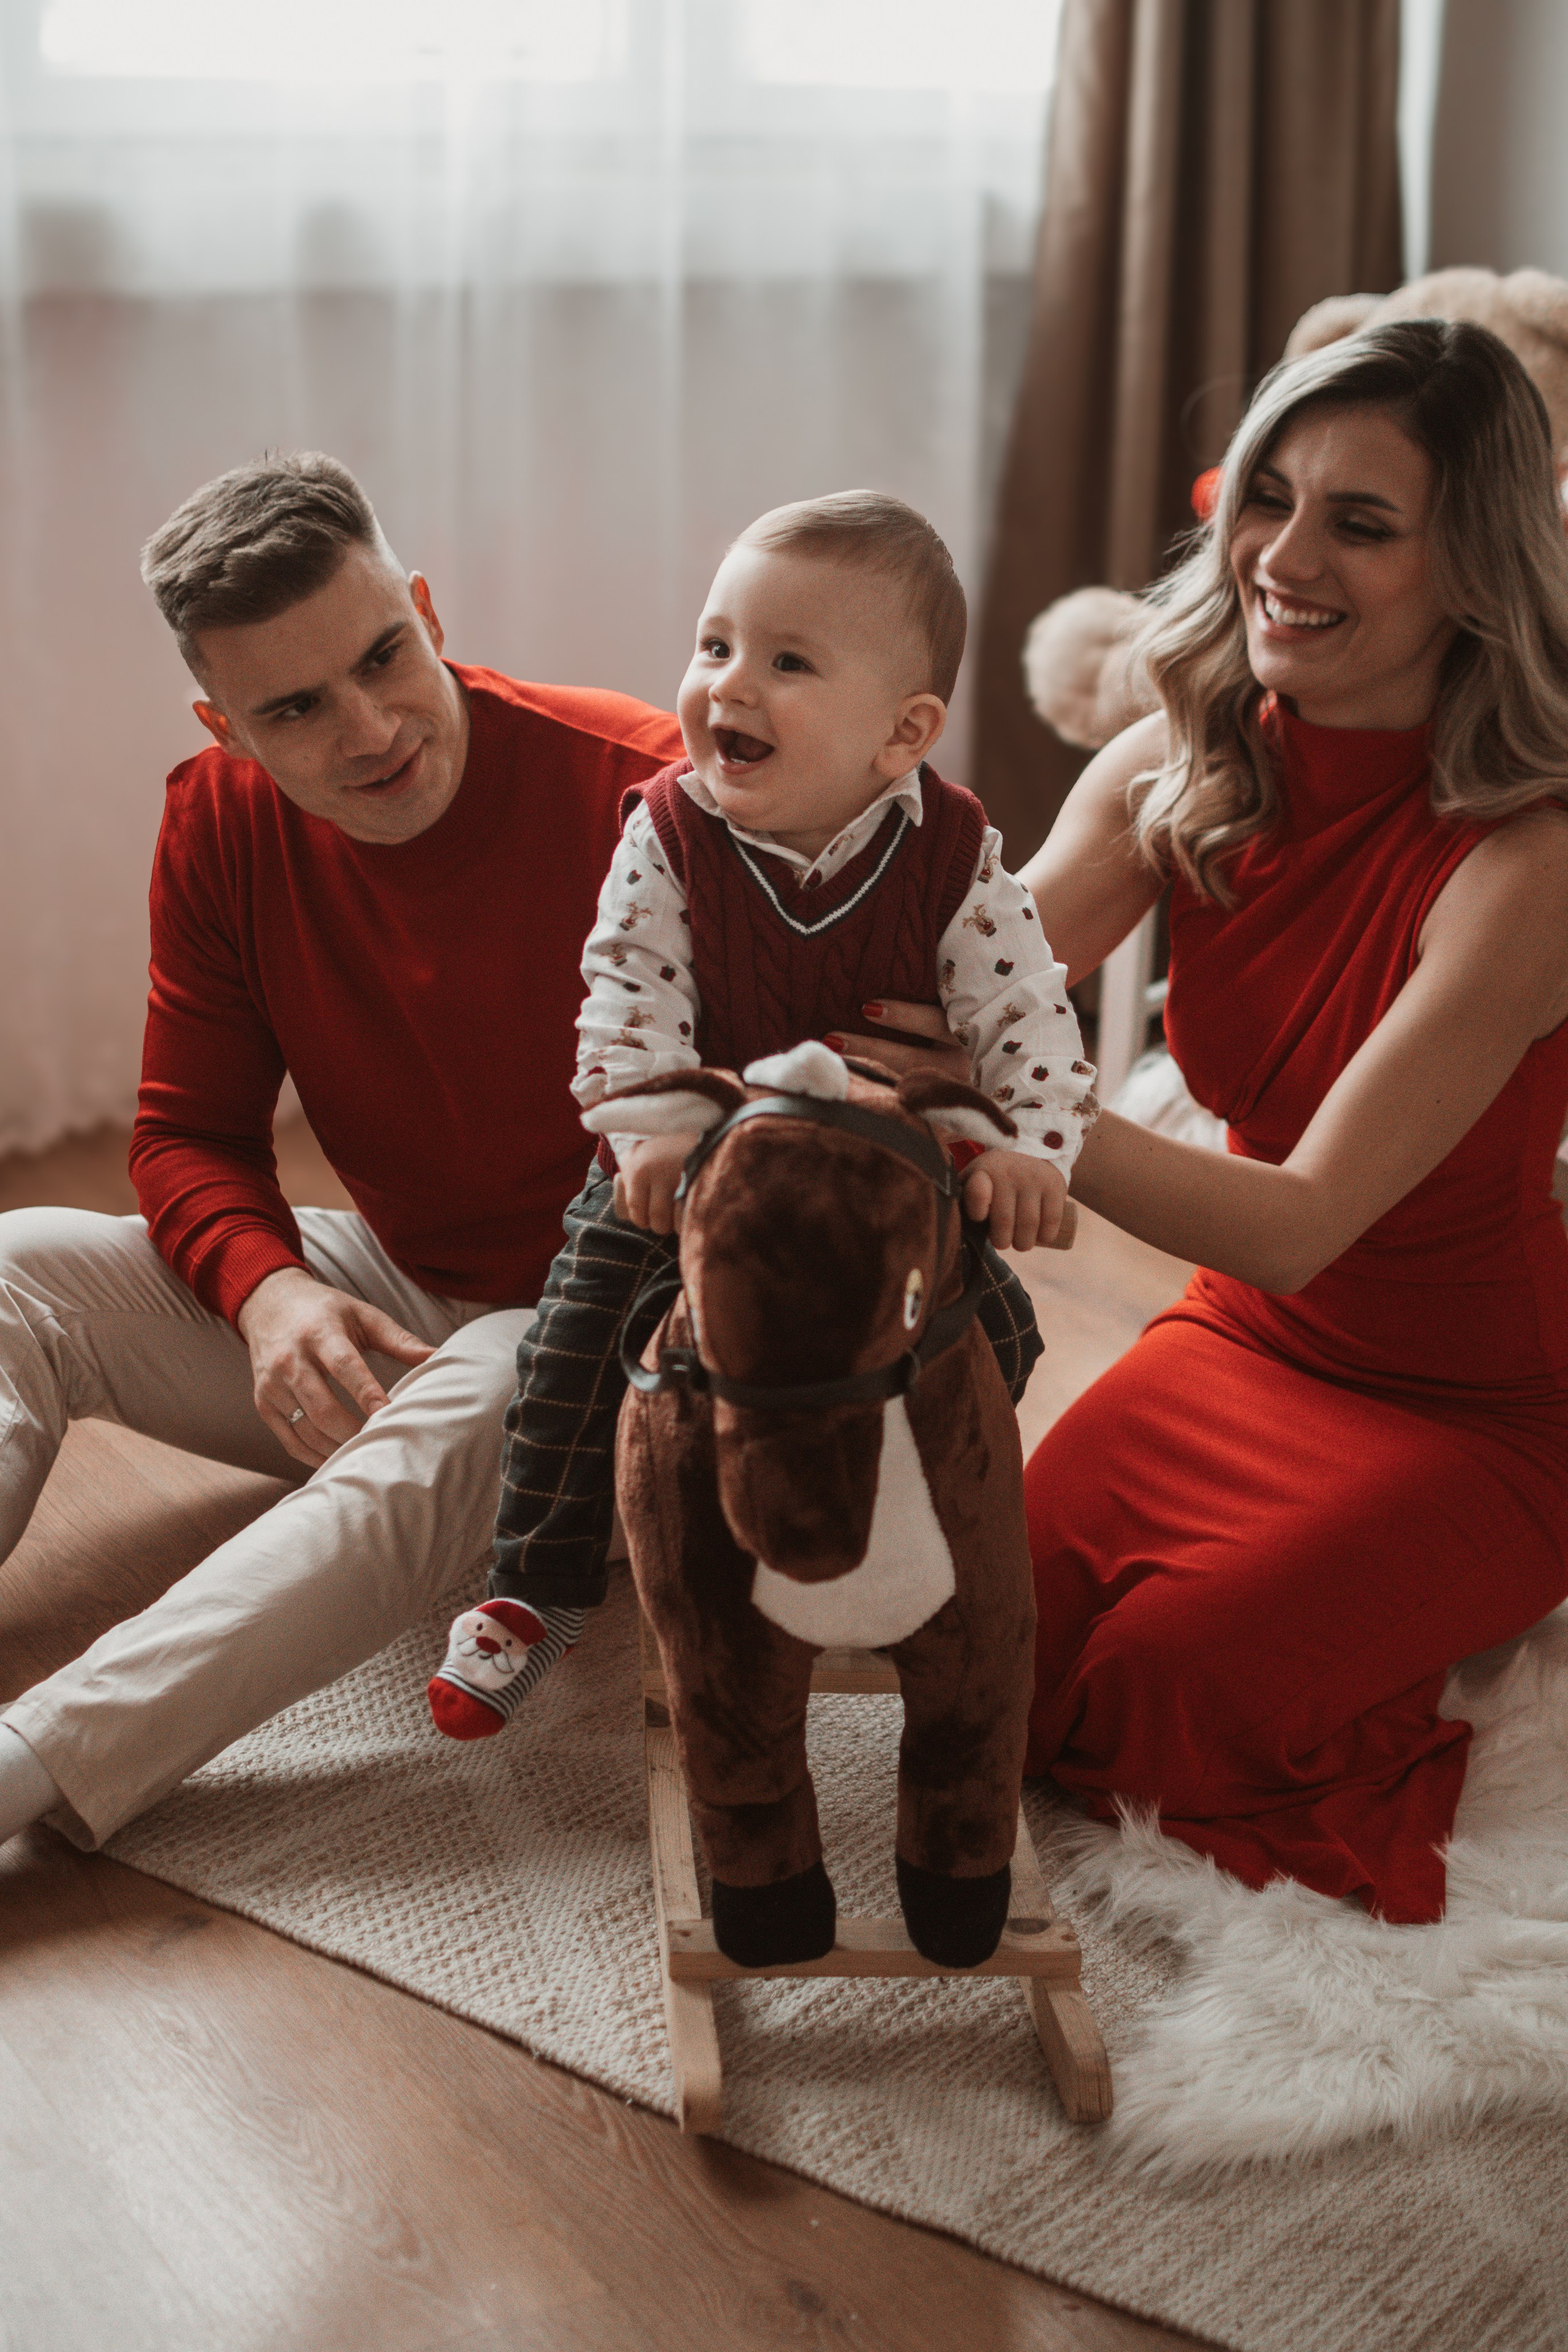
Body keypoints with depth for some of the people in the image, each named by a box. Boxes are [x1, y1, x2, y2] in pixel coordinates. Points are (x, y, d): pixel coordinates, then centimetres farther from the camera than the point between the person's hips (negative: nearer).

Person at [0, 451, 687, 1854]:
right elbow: (189, 1133, 0)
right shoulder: (221, 820, -5)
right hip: (386, 1290, 6)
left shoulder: (642, 792, -22)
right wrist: (268, 1287, -22)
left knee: (449, 1429, -39)